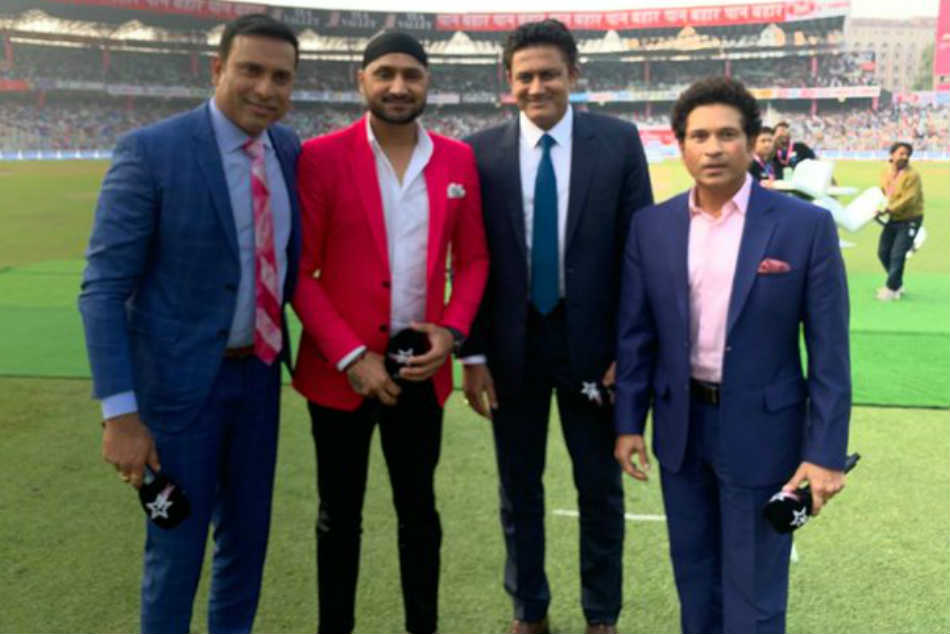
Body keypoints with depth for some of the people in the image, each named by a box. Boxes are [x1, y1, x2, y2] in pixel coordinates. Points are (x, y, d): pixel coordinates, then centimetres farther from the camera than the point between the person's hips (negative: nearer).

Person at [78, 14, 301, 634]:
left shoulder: (289, 149, 2)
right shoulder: (151, 151, -15)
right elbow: (103, 288, -15)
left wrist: (302, 349, 3)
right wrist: (120, 411, -19)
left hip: (259, 372, 5)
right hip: (180, 377, -5)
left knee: (248, 536, 18)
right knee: (177, 547, 9)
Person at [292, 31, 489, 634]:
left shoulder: (459, 159, 2)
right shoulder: (321, 156, -8)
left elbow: (474, 258, 8)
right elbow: (300, 271, -8)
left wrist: (452, 331, -8)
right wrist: (349, 356, -15)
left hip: (421, 367, 3)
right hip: (341, 368, -2)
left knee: (419, 508, 16)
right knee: (340, 514, 14)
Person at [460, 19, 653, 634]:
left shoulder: (619, 141, -4)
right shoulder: (481, 152, -3)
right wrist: (474, 353, -5)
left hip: (591, 340, 0)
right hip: (512, 342, 1)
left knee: (601, 487, 13)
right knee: (519, 486, 15)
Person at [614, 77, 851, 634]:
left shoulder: (806, 225, -10)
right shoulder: (652, 226, -1)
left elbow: (830, 351, -9)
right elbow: (636, 333, 4)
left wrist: (825, 451, -12)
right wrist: (629, 422, 2)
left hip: (761, 430, -3)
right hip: (680, 426, 3)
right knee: (694, 573, 20)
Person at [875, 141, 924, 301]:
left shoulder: (912, 175, -20)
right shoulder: (886, 172, 1)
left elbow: (909, 199, -26)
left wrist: (888, 210, -27)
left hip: (910, 220, -7)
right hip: (894, 218, 8)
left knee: (897, 255, -11)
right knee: (883, 252, 11)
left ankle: (892, 289, 4)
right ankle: (897, 284, 29)